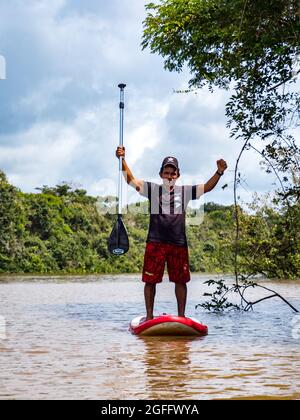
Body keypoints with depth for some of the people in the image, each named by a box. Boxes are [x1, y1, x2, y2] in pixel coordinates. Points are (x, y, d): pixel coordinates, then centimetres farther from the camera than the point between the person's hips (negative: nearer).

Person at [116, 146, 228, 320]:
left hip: (179, 244, 2)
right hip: (155, 243, -1)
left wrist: (219, 172, -10)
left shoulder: (185, 191, 9)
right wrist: (123, 161, -16)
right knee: (150, 280, 1)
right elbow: (131, 180, -3)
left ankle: (181, 316, 18)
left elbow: (207, 187, 6)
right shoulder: (153, 189, 5)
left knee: (181, 280, 7)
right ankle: (149, 316, 12)